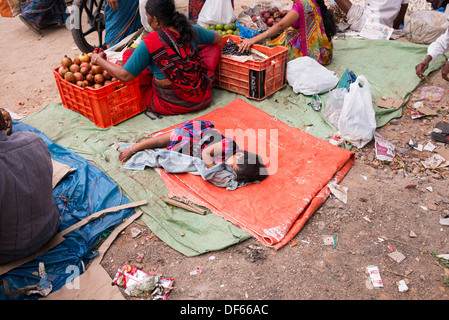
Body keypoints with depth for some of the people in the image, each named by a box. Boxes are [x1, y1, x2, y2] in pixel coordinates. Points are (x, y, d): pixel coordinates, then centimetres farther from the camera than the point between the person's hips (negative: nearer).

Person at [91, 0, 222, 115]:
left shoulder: (149, 42, -17)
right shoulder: (190, 30, -3)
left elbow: (124, 76, -14)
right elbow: (218, 38, 17)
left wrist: (98, 60, 2)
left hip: (169, 106, -3)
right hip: (202, 99, 4)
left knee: (128, 53, 8)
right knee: (214, 47, 23)